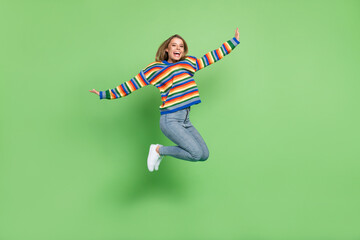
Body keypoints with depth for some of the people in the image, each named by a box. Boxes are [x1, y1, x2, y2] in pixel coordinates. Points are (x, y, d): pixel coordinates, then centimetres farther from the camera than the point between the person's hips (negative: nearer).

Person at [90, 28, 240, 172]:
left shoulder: (189, 63, 14)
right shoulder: (155, 69, 0)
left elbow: (212, 56, 22)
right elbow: (130, 86, 3)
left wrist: (234, 41, 24)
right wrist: (104, 94, 4)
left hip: (185, 121, 7)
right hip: (170, 120, -7)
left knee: (204, 155, 3)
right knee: (196, 154, -17)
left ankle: (162, 151, 16)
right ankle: (159, 150, 4)